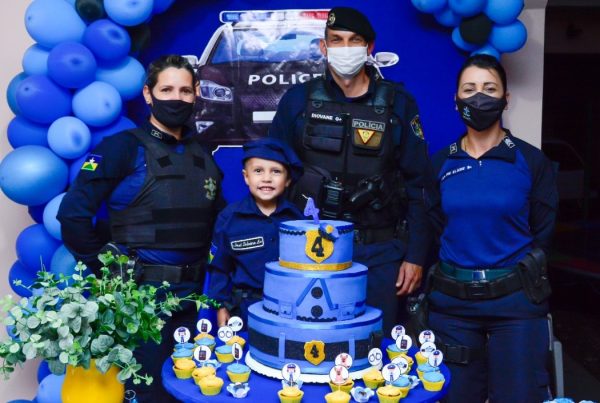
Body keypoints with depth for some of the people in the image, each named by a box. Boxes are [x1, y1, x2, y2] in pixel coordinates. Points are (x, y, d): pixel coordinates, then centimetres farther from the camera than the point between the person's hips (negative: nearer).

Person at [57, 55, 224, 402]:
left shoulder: (202, 156, 9)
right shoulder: (123, 147, -9)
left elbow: (218, 219, 20)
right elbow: (73, 214, -15)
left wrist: (205, 264, 9)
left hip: (189, 296, 6)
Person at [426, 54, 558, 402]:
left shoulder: (532, 161, -3)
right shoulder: (441, 162, 4)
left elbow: (542, 233, 3)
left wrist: (516, 274, 4)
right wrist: (462, 262, 4)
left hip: (515, 299, -2)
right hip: (453, 299, 3)